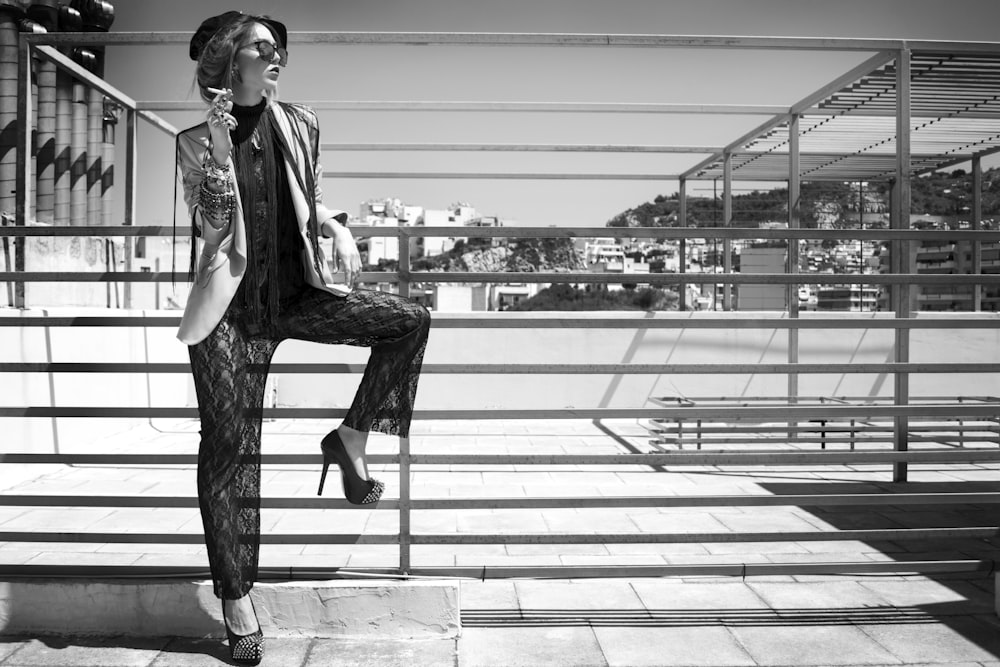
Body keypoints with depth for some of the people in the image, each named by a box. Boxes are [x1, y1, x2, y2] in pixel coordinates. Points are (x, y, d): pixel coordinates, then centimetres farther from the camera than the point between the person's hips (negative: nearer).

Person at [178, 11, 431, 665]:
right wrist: (220, 143, -20)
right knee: (229, 447, -2)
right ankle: (237, 598, 10)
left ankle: (350, 438, 2)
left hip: (298, 293, 3)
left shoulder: (299, 125, 7)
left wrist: (336, 227, -3)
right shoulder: (196, 142, -1)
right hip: (234, 306, -3)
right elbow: (213, 225, -13)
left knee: (411, 321, -13)